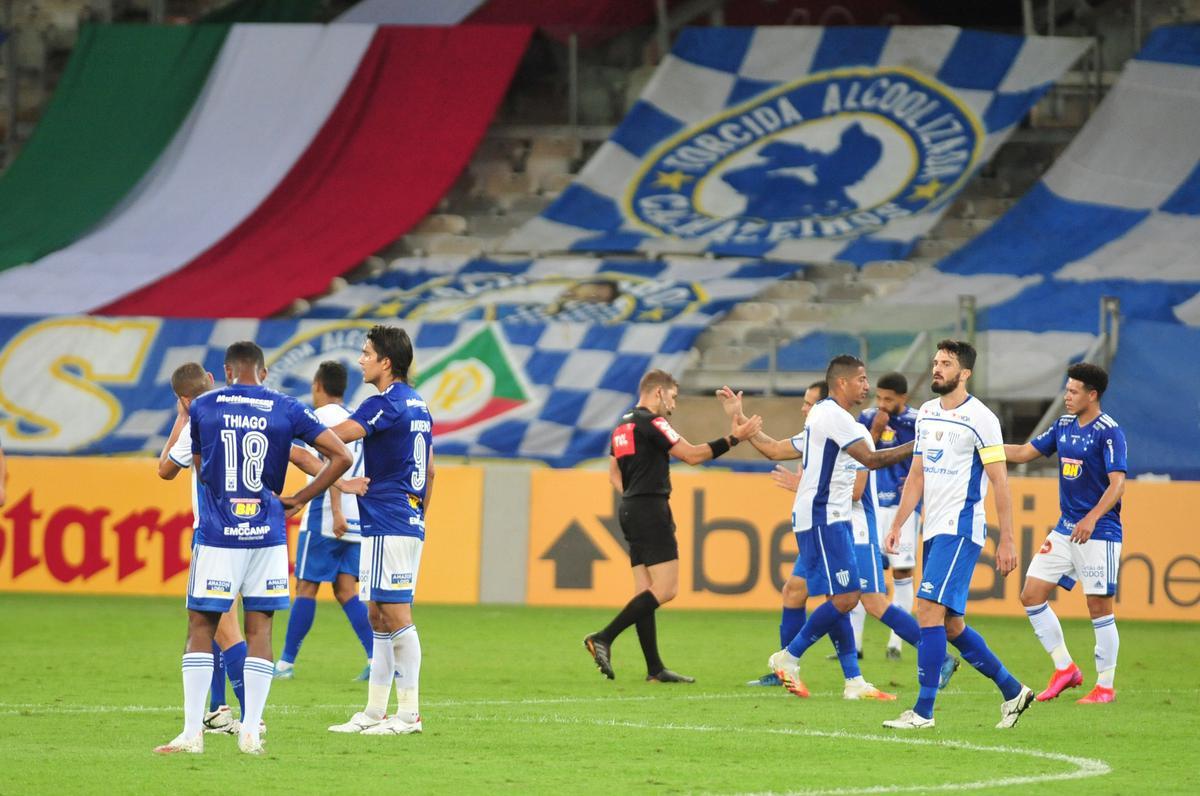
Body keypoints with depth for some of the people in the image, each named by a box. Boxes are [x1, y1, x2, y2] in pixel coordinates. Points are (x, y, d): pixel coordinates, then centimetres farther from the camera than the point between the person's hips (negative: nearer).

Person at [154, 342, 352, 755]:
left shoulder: (202, 407, 3)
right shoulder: (286, 409, 2)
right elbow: (341, 457, -1)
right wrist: (298, 500, 5)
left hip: (217, 535, -1)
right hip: (268, 535, 1)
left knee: (200, 629, 5)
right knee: (259, 630, 7)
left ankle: (192, 733, -1)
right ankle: (251, 733, 3)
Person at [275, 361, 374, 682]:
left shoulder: (323, 416, -6)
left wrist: (336, 512, -25)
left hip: (325, 518, -7)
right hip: (356, 521, 7)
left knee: (306, 588, -1)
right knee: (346, 592, 4)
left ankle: (286, 663, 4)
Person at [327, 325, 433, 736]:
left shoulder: (386, 405, -14)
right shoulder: (417, 405, 16)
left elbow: (335, 437, -23)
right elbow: (430, 471, 21)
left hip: (388, 527, -10)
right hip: (408, 524, 10)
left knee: (396, 616, -8)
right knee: (378, 616, 12)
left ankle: (409, 713, -7)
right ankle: (374, 712, 15)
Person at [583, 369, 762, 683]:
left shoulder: (623, 426, 17)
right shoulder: (651, 423, -10)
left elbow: (614, 474, 24)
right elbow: (692, 455, -12)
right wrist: (733, 439, -8)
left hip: (630, 509, 10)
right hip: (651, 510, -10)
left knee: (646, 592, 7)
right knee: (665, 589, -12)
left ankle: (654, 669, 5)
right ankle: (603, 638, -18)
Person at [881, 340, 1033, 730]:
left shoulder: (980, 418, -9)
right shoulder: (926, 414, 14)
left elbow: (999, 480, -10)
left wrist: (1007, 540, -13)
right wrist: (896, 526, 15)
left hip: (961, 529, -8)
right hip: (934, 532, 8)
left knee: (929, 609, -17)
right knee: (951, 626, 10)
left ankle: (923, 711, -16)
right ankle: (1013, 691, 23)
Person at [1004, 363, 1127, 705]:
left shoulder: (1109, 432, -13)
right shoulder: (1064, 426, 10)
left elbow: (1117, 484, -20)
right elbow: (1024, 452, 18)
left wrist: (1092, 518, -32)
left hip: (1099, 533, -8)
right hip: (1065, 529, 8)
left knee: (1099, 607, -5)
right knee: (1032, 595, 4)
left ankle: (1105, 686, 5)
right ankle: (1065, 669, 13)